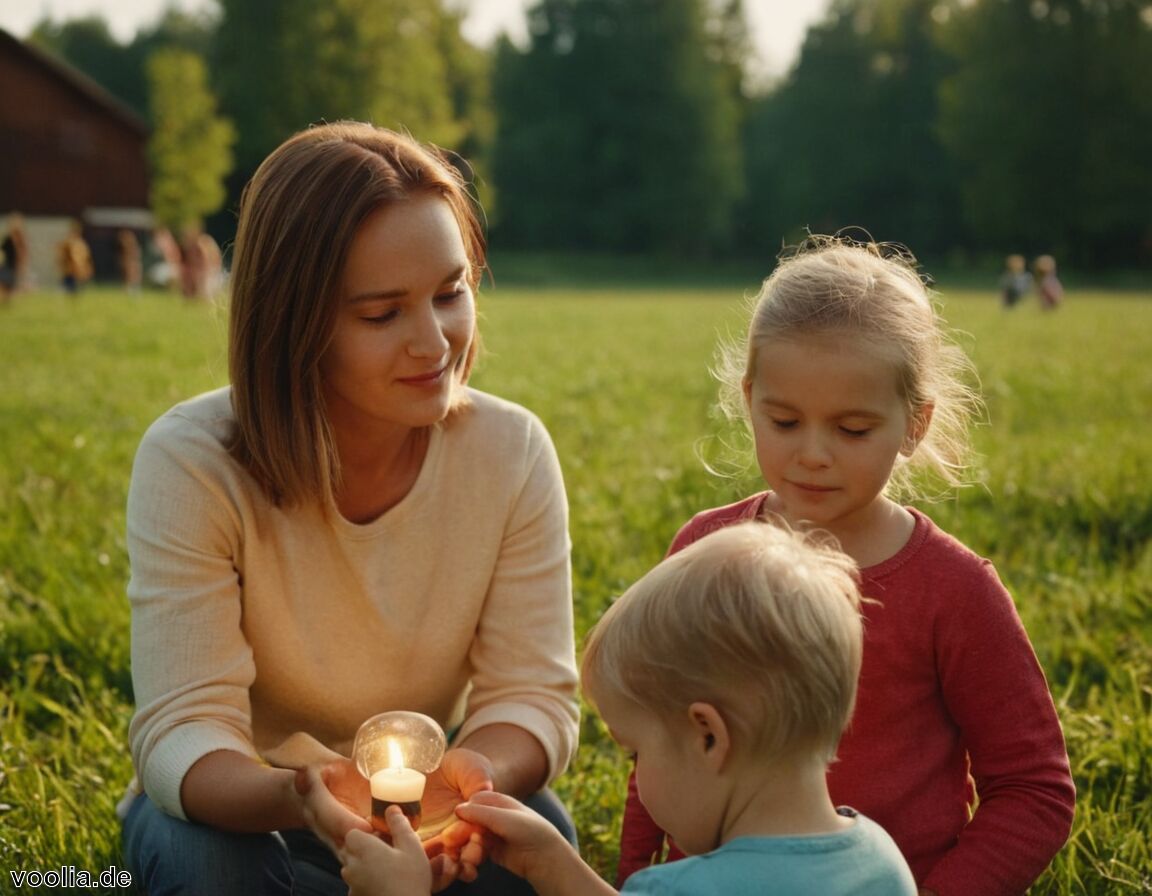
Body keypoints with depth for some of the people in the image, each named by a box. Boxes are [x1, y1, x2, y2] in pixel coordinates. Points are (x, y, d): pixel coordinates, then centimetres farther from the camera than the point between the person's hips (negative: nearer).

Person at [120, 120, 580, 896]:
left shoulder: (513, 452, -15)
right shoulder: (191, 465, -22)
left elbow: (534, 691, -15)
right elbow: (184, 728, -25)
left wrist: (476, 775, -40)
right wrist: (298, 797, -49)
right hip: (235, 808, 0)